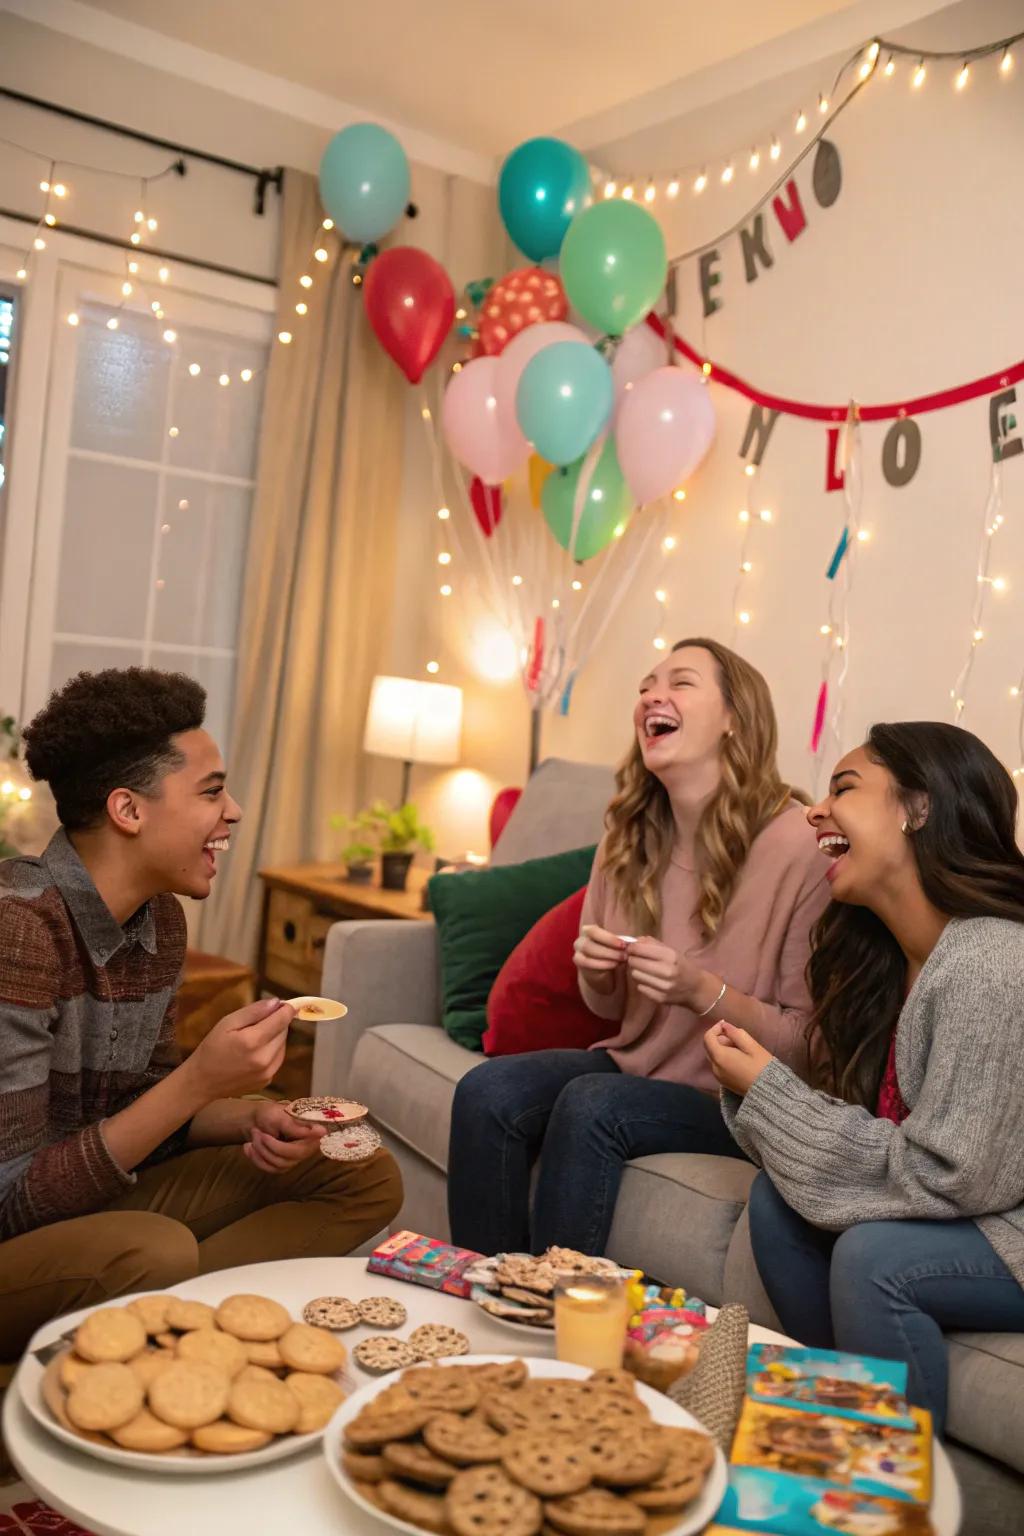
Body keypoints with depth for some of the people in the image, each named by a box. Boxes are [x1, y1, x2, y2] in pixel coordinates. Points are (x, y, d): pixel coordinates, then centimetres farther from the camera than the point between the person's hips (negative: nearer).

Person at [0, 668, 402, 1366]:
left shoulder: (162, 917, 0)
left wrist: (252, 1118, -9)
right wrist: (200, 1081, -30)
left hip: (101, 1196, 8)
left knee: (365, 1178, 3)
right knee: (156, 1253, -38)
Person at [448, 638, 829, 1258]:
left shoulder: (796, 844, -18)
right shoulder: (630, 836, 2)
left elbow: (810, 1042, -12)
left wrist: (704, 992, -25)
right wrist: (594, 972, -9)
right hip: (636, 1063, 6)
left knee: (591, 1105, -29)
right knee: (487, 1091, -18)